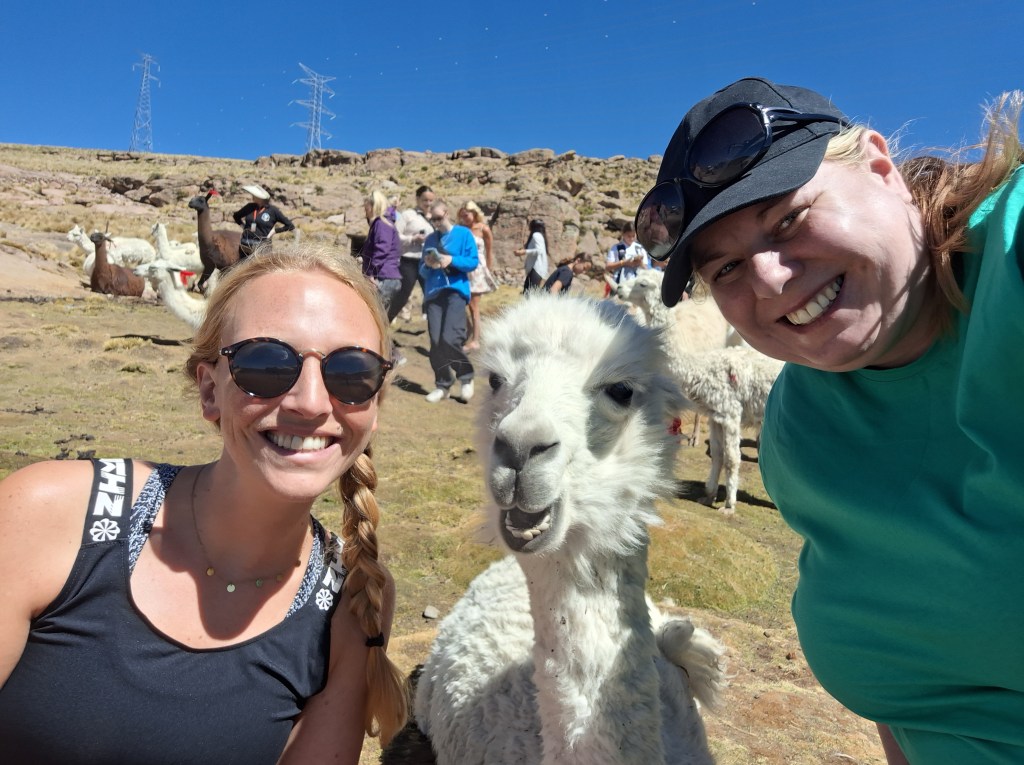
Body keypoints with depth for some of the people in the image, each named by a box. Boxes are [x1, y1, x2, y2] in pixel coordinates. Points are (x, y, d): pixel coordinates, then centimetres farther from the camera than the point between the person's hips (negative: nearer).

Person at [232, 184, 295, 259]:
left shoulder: (272, 210, -6)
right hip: (245, 247, 5)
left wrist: (274, 230, -8)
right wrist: (242, 225, 12)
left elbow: (290, 226, -7)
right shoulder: (250, 207, 7)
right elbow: (236, 216, 27)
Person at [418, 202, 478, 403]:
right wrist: (427, 265, -6)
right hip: (433, 293, 4)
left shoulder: (463, 234, 6)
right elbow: (422, 271, 17)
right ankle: (443, 385, 12)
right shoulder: (430, 239, 17)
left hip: (456, 291, -4)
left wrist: (451, 260, -14)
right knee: (436, 342, -1)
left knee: (450, 339, -17)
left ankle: (466, 377, 6)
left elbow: (473, 261, -1)